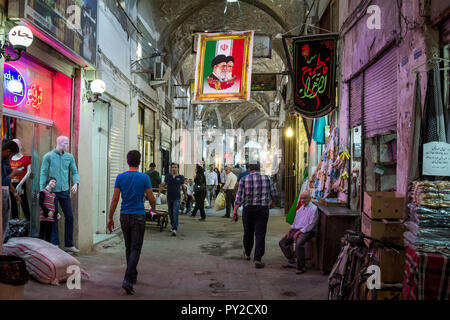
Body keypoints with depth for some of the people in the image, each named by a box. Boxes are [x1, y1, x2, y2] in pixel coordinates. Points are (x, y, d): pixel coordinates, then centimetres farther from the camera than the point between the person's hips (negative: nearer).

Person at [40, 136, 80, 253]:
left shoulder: (69, 157, 9)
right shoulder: (48, 156, -2)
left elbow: (74, 172, 13)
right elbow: (43, 173, -2)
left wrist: (75, 183, -6)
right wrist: (42, 190, -8)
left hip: (65, 191, 4)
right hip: (52, 191, -4)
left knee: (69, 216, 3)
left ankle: (69, 245, 12)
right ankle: (55, 244, 11)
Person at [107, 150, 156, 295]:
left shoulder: (120, 177, 0)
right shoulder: (144, 178, -6)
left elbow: (115, 199, -2)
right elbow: (151, 199, -4)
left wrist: (110, 218, 5)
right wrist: (153, 208, 18)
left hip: (124, 216, 3)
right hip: (138, 217, -3)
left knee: (128, 247, 17)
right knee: (135, 249, -1)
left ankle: (133, 276, 28)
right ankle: (128, 280, -13)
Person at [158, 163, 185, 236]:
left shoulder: (181, 177, 2)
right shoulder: (167, 176, 5)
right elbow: (163, 185, 9)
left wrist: (185, 195, 20)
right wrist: (159, 191, -6)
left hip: (177, 198, -3)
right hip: (169, 198, 3)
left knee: (175, 214, -13)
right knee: (170, 214, 11)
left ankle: (175, 229, -18)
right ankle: (173, 226, 30)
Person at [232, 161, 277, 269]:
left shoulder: (244, 180, -5)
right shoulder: (267, 179, -1)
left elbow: (239, 198, -10)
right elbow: (274, 194, 7)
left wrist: (235, 211, -6)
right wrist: (268, 200, 27)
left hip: (248, 210, 1)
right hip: (263, 210, -1)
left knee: (248, 233, 17)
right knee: (260, 234, 1)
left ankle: (247, 254, 37)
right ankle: (257, 259, -5)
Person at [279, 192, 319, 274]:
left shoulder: (313, 209, -8)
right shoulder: (300, 208, 19)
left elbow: (311, 225, -15)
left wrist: (299, 232, -18)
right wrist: (290, 230, 10)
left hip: (306, 231, -9)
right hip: (296, 229, 9)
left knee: (299, 244, -35)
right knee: (282, 242, 2)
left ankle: (301, 267, -21)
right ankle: (292, 262, 11)